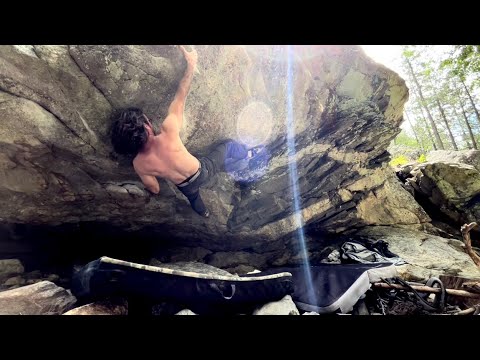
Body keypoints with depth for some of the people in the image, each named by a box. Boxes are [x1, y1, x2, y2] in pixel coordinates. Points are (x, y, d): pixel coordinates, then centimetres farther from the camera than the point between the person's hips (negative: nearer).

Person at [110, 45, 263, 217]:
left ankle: (204, 212, 71)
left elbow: (154, 189, -6)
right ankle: (248, 155, 50)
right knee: (229, 145, 20)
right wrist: (191, 64, -13)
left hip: (185, 187, 4)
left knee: (193, 196, 40)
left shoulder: (138, 164, -22)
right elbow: (179, 98, -25)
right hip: (203, 170, -3)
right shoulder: (168, 132, -37)